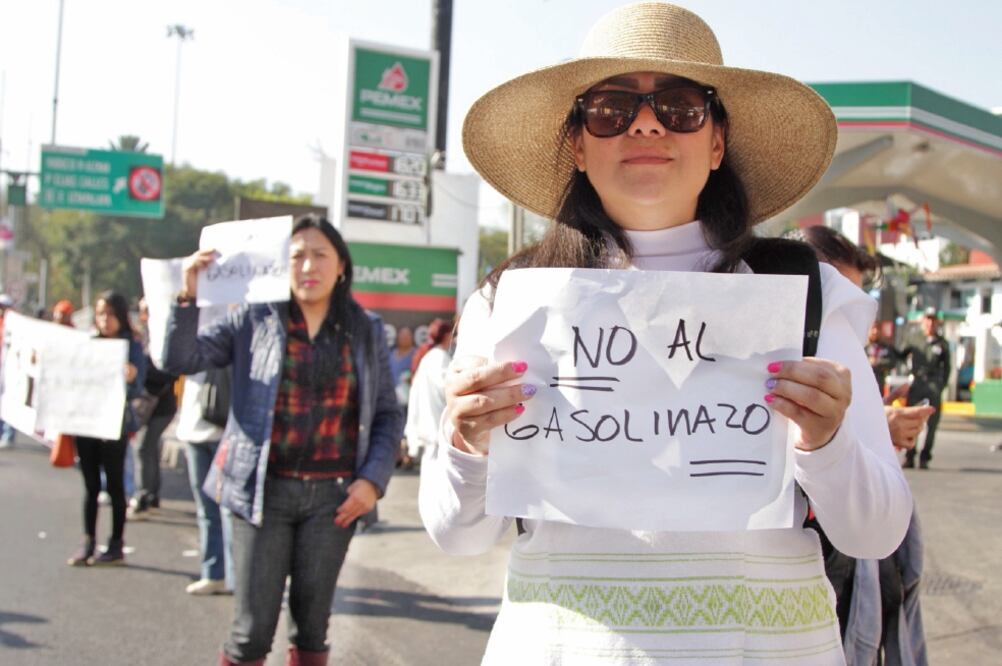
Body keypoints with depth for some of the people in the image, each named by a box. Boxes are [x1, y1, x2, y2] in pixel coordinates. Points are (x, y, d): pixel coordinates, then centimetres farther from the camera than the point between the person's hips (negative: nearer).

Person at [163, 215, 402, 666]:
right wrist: (188, 297, -17)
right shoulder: (254, 319, 3)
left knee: (312, 620, 9)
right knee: (252, 627, 0)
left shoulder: (366, 331, 7)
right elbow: (179, 360, -3)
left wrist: (372, 480, -4)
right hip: (264, 491, -1)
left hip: (333, 495, 2)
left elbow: (387, 416, 9)